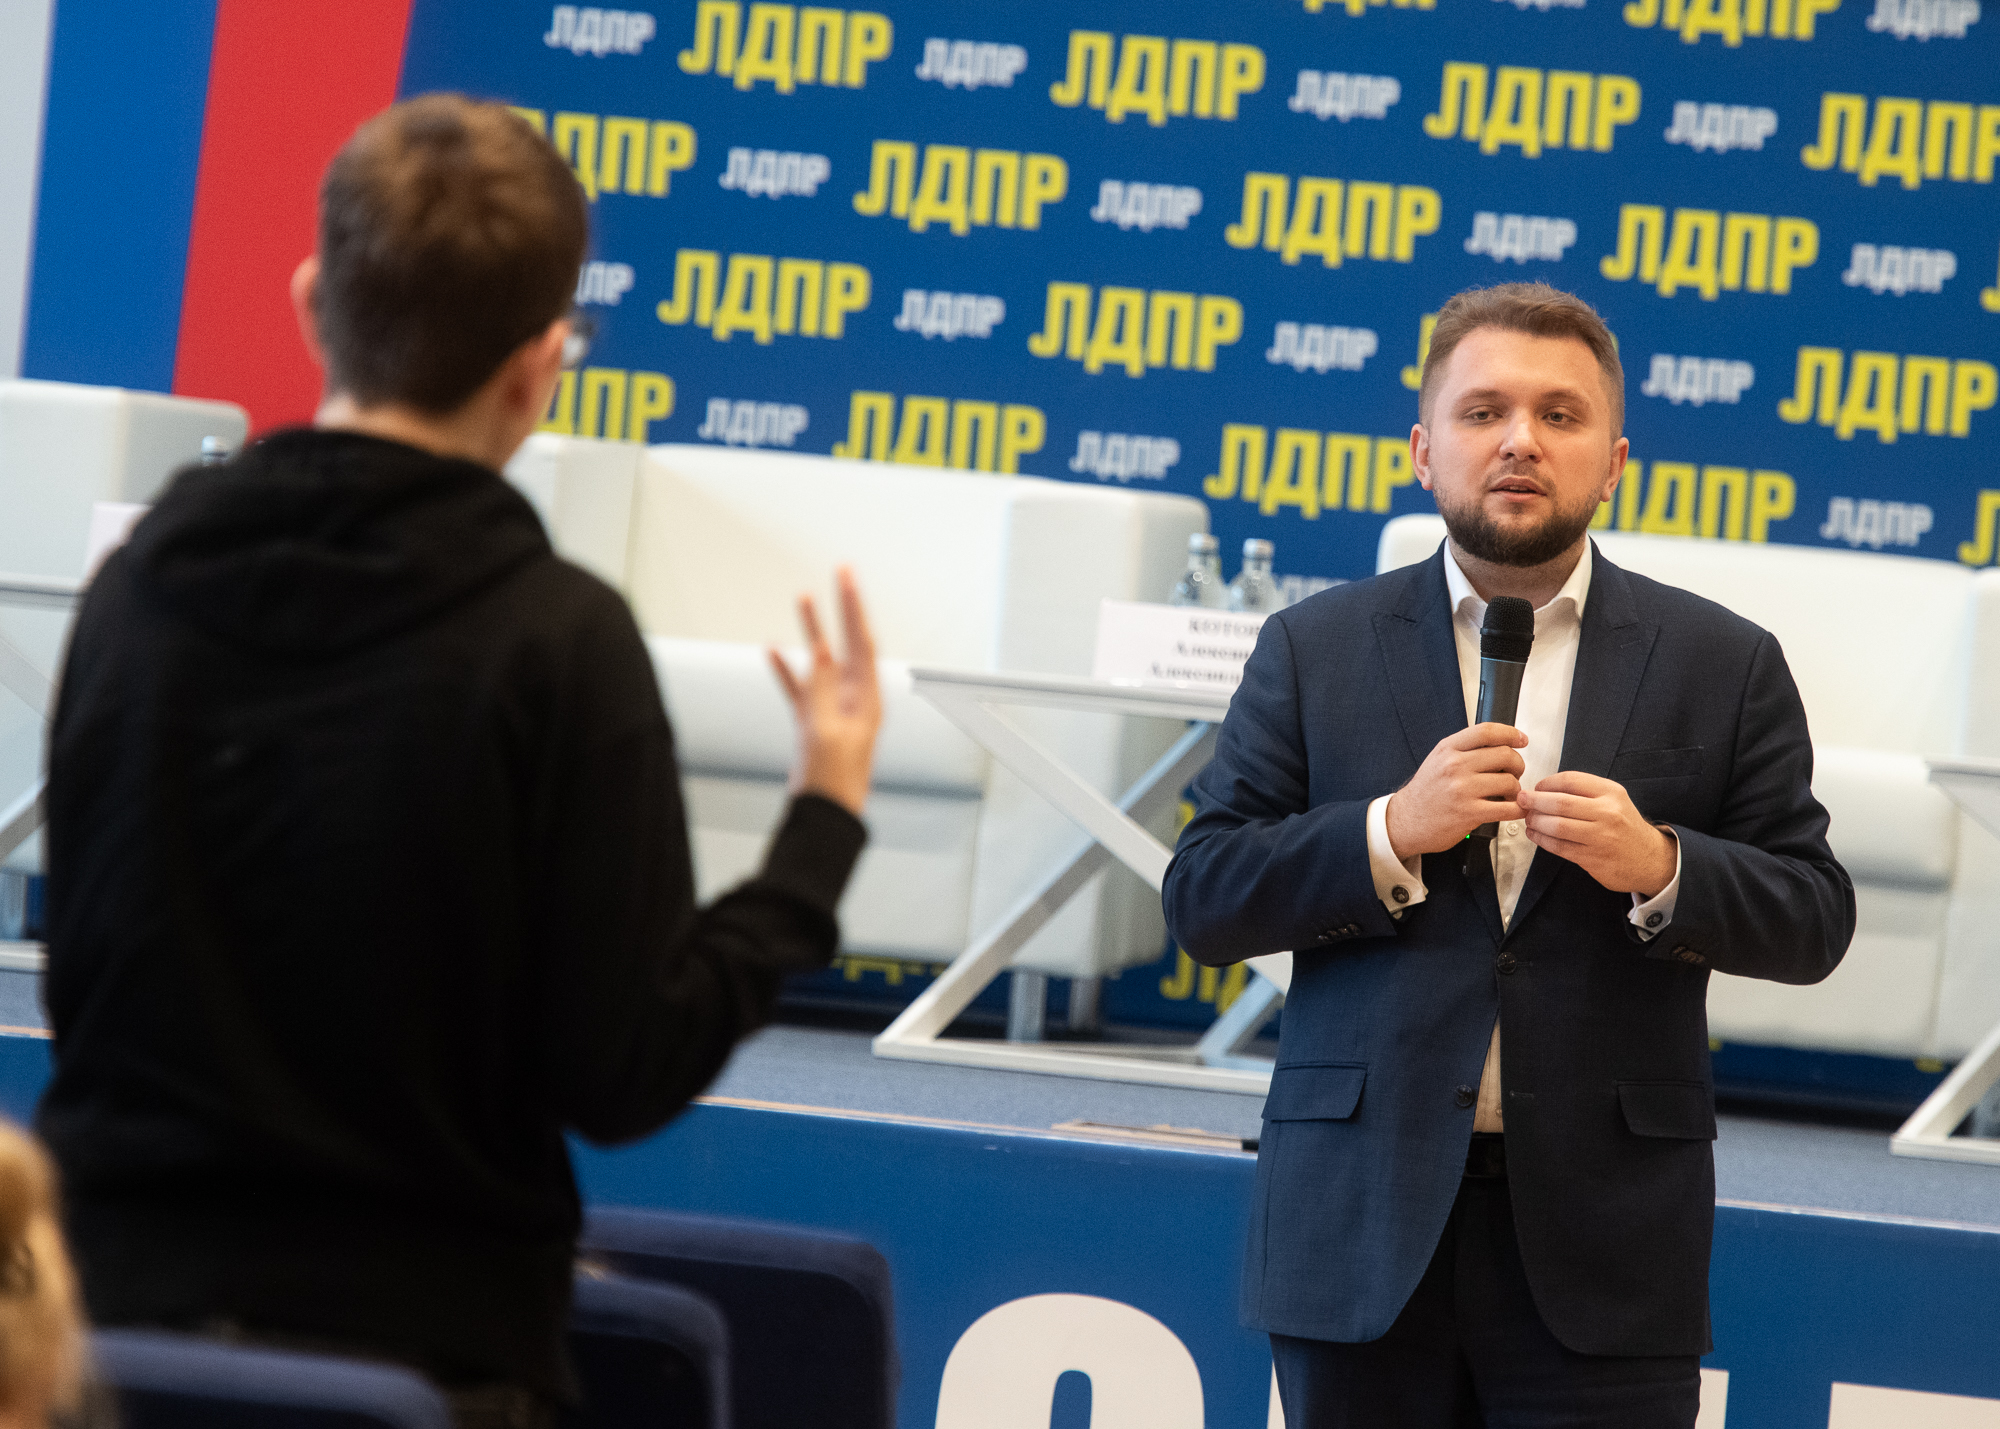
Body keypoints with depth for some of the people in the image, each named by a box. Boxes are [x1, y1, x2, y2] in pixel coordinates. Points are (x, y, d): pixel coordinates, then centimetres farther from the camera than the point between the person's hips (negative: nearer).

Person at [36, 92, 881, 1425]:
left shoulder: (138, 584, -1)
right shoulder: (554, 641, -13)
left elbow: (74, 976, 9)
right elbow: (629, 1075, -12)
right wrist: (828, 812, -1)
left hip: (130, 1305, 4)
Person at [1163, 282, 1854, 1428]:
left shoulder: (1724, 666, 7)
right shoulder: (1313, 652, 8)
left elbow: (1814, 922, 5)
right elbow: (1202, 902, 3)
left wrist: (1659, 868, -14)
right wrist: (1392, 834, -12)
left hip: (1601, 1246, -1)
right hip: (1364, 1229, 1)